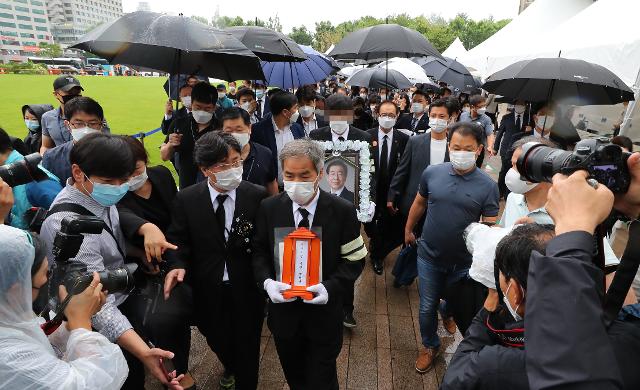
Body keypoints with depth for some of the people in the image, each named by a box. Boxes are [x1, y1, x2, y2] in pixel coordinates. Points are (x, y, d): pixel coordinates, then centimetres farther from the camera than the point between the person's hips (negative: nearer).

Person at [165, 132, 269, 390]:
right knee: (216, 338, 27)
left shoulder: (257, 196, -14)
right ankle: (230, 366, 62)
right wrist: (178, 265, -20)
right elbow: (178, 239, -2)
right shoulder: (186, 199, -8)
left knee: (247, 343, 16)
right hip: (208, 289, 3)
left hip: (246, 288, -2)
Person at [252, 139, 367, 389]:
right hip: (283, 310, 3)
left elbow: (354, 259, -8)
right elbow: (259, 252, 1)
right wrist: (267, 281, -17)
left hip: (324, 314, -2)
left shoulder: (343, 211, -14)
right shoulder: (269, 208, -7)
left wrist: (330, 287, -23)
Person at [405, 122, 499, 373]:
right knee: (427, 308, 15)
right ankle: (430, 346, 40)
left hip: (464, 262, -1)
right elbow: (419, 204, 7)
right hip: (429, 256, 1)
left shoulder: (488, 186, -13)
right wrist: (408, 230, 15)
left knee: (461, 308, 19)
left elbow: (491, 227, -10)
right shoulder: (432, 173, -8)